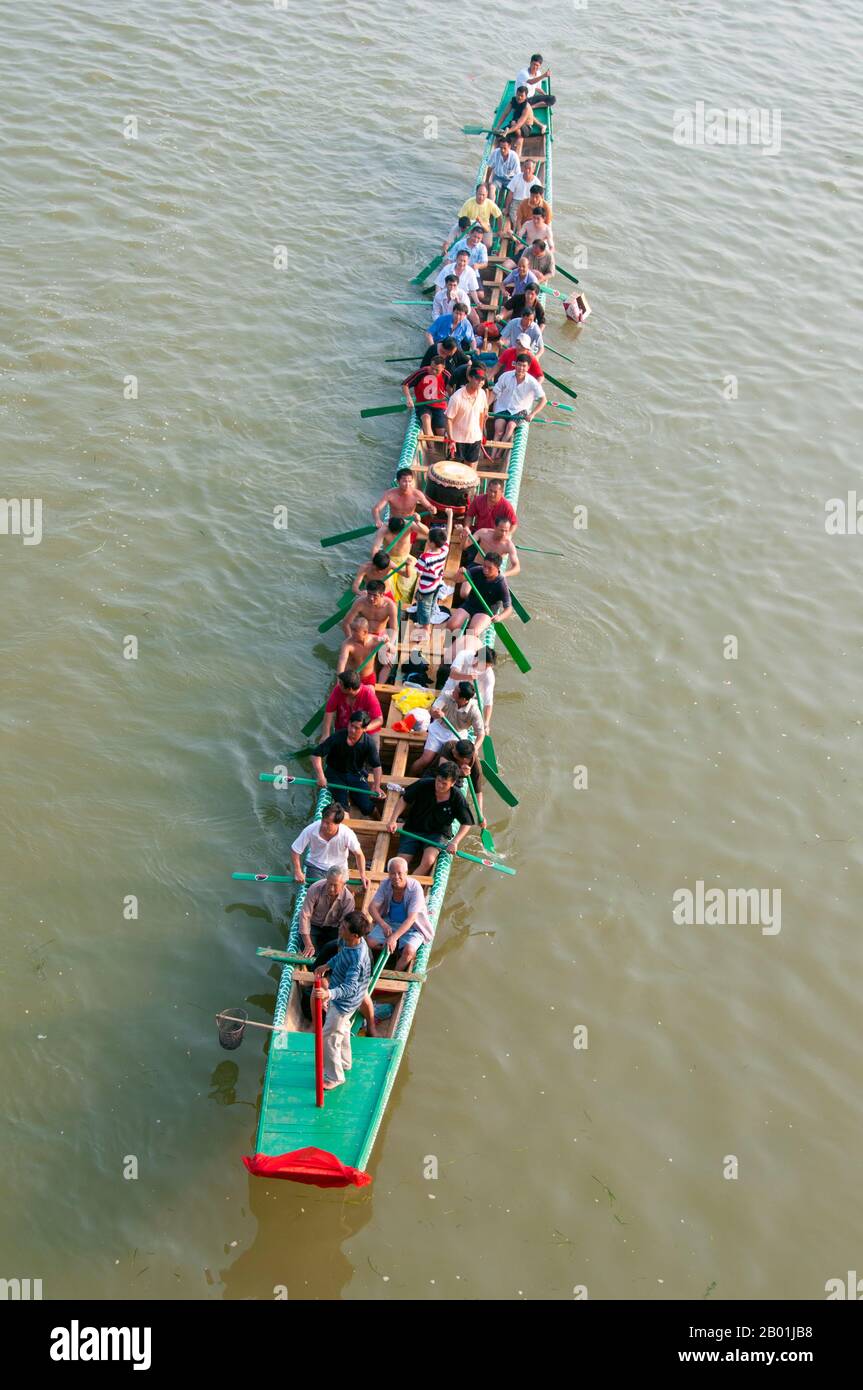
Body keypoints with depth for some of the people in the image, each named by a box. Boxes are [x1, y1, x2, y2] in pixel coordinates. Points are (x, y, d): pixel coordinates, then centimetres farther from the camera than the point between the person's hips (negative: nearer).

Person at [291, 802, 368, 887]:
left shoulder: (347, 834, -24)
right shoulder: (311, 830, -23)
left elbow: (358, 854, -7)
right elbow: (295, 850, -10)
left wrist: (363, 875, -10)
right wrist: (298, 872, -13)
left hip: (338, 868, 1)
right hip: (315, 867, -1)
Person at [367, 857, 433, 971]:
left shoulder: (415, 888, -26)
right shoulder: (386, 884, -13)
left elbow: (411, 918, -31)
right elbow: (372, 907, -12)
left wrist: (394, 937, -41)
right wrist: (383, 924, -32)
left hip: (412, 926, -4)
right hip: (389, 922, 4)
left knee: (409, 951, -31)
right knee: (369, 942, -16)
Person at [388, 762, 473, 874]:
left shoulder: (457, 798, -14)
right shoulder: (424, 785, -15)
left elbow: (466, 824, -4)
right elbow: (404, 800, 1)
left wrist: (455, 842, -18)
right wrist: (393, 821, -9)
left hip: (438, 834, -1)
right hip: (413, 830, 2)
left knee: (428, 861, -29)